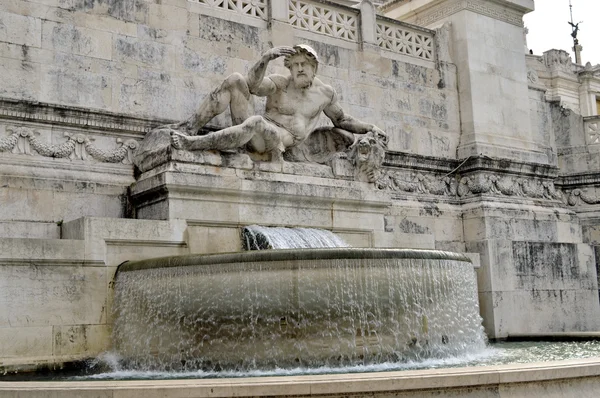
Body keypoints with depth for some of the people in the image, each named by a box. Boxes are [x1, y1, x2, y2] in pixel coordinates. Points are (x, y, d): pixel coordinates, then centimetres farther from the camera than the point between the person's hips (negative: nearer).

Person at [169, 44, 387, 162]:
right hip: (253, 135, 2)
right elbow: (253, 85, -16)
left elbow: (342, 120, 26)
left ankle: (191, 143, -40)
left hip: (280, 140, -1)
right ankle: (191, 127, -24)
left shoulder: (325, 93, 11)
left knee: (256, 123, -41)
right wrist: (266, 57, -31)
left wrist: (369, 127, 12)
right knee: (235, 80, -20)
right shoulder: (279, 83, 5)